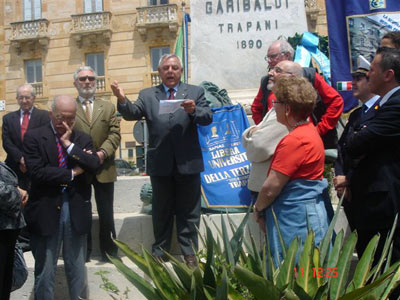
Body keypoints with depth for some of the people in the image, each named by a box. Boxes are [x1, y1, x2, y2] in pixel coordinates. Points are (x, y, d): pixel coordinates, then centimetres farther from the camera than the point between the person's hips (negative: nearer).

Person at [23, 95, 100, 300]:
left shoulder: (83, 139, 8)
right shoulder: (34, 137, -1)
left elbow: (94, 165, -8)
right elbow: (36, 172, -14)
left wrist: (69, 144, -11)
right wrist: (71, 173, -9)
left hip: (76, 209, 3)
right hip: (46, 209, -3)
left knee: (77, 269, 14)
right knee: (45, 270, 9)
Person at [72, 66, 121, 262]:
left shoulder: (108, 107, 12)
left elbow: (114, 134, 1)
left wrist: (102, 153, -15)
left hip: (103, 168, 1)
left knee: (106, 214, 4)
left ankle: (109, 252, 15)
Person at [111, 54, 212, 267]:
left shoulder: (195, 92, 5)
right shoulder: (147, 95, 8)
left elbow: (208, 118, -4)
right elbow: (132, 114, -6)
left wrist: (194, 110, -25)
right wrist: (122, 100, -26)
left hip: (188, 162, -1)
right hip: (160, 164, 1)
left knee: (188, 211, 7)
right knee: (161, 211, 13)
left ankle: (189, 253, 17)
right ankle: (159, 252, 25)